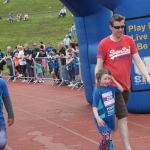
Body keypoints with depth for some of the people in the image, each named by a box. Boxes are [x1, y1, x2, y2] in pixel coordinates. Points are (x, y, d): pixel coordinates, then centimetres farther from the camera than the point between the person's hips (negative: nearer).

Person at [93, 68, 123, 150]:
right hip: (102, 118, -6)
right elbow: (94, 106, -16)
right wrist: (98, 118, -27)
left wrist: (114, 80, 4)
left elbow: (121, 89, 16)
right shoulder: (97, 91, -16)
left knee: (107, 137, 13)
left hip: (110, 117, 6)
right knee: (106, 138, -16)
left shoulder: (110, 88, 2)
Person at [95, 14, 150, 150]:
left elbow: (138, 61, 3)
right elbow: (99, 66, -6)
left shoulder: (129, 40, 2)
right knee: (123, 117, -9)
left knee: (116, 115, 15)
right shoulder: (104, 44, -10)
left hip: (126, 85, 5)